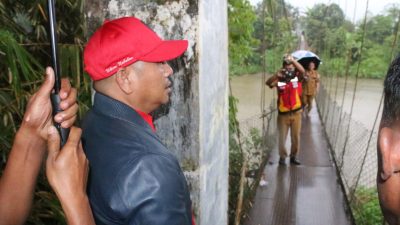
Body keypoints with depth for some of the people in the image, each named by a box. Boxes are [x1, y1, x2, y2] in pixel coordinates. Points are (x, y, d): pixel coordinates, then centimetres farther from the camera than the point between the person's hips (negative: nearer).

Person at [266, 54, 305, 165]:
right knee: (282, 138, 7)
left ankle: (293, 156, 29)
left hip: (296, 113, 1)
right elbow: (268, 83, -22)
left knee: (296, 137, 11)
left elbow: (302, 71, -22)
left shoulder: (297, 78, -2)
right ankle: (282, 157, 26)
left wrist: (293, 60, -31)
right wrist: (277, 75, -36)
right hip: (283, 114, -1)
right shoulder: (279, 80, -6)